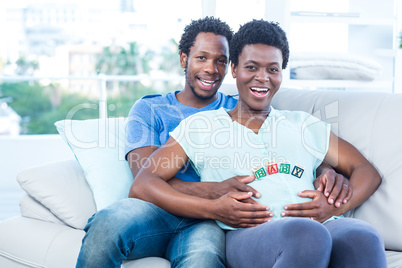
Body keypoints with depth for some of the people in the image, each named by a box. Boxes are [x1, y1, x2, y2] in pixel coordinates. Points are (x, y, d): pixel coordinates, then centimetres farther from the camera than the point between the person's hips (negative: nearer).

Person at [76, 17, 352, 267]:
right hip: (158, 212, 1)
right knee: (109, 222, -34)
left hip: (207, 222, -1)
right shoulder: (149, 110, 16)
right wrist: (213, 192, -19)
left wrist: (326, 170, -14)